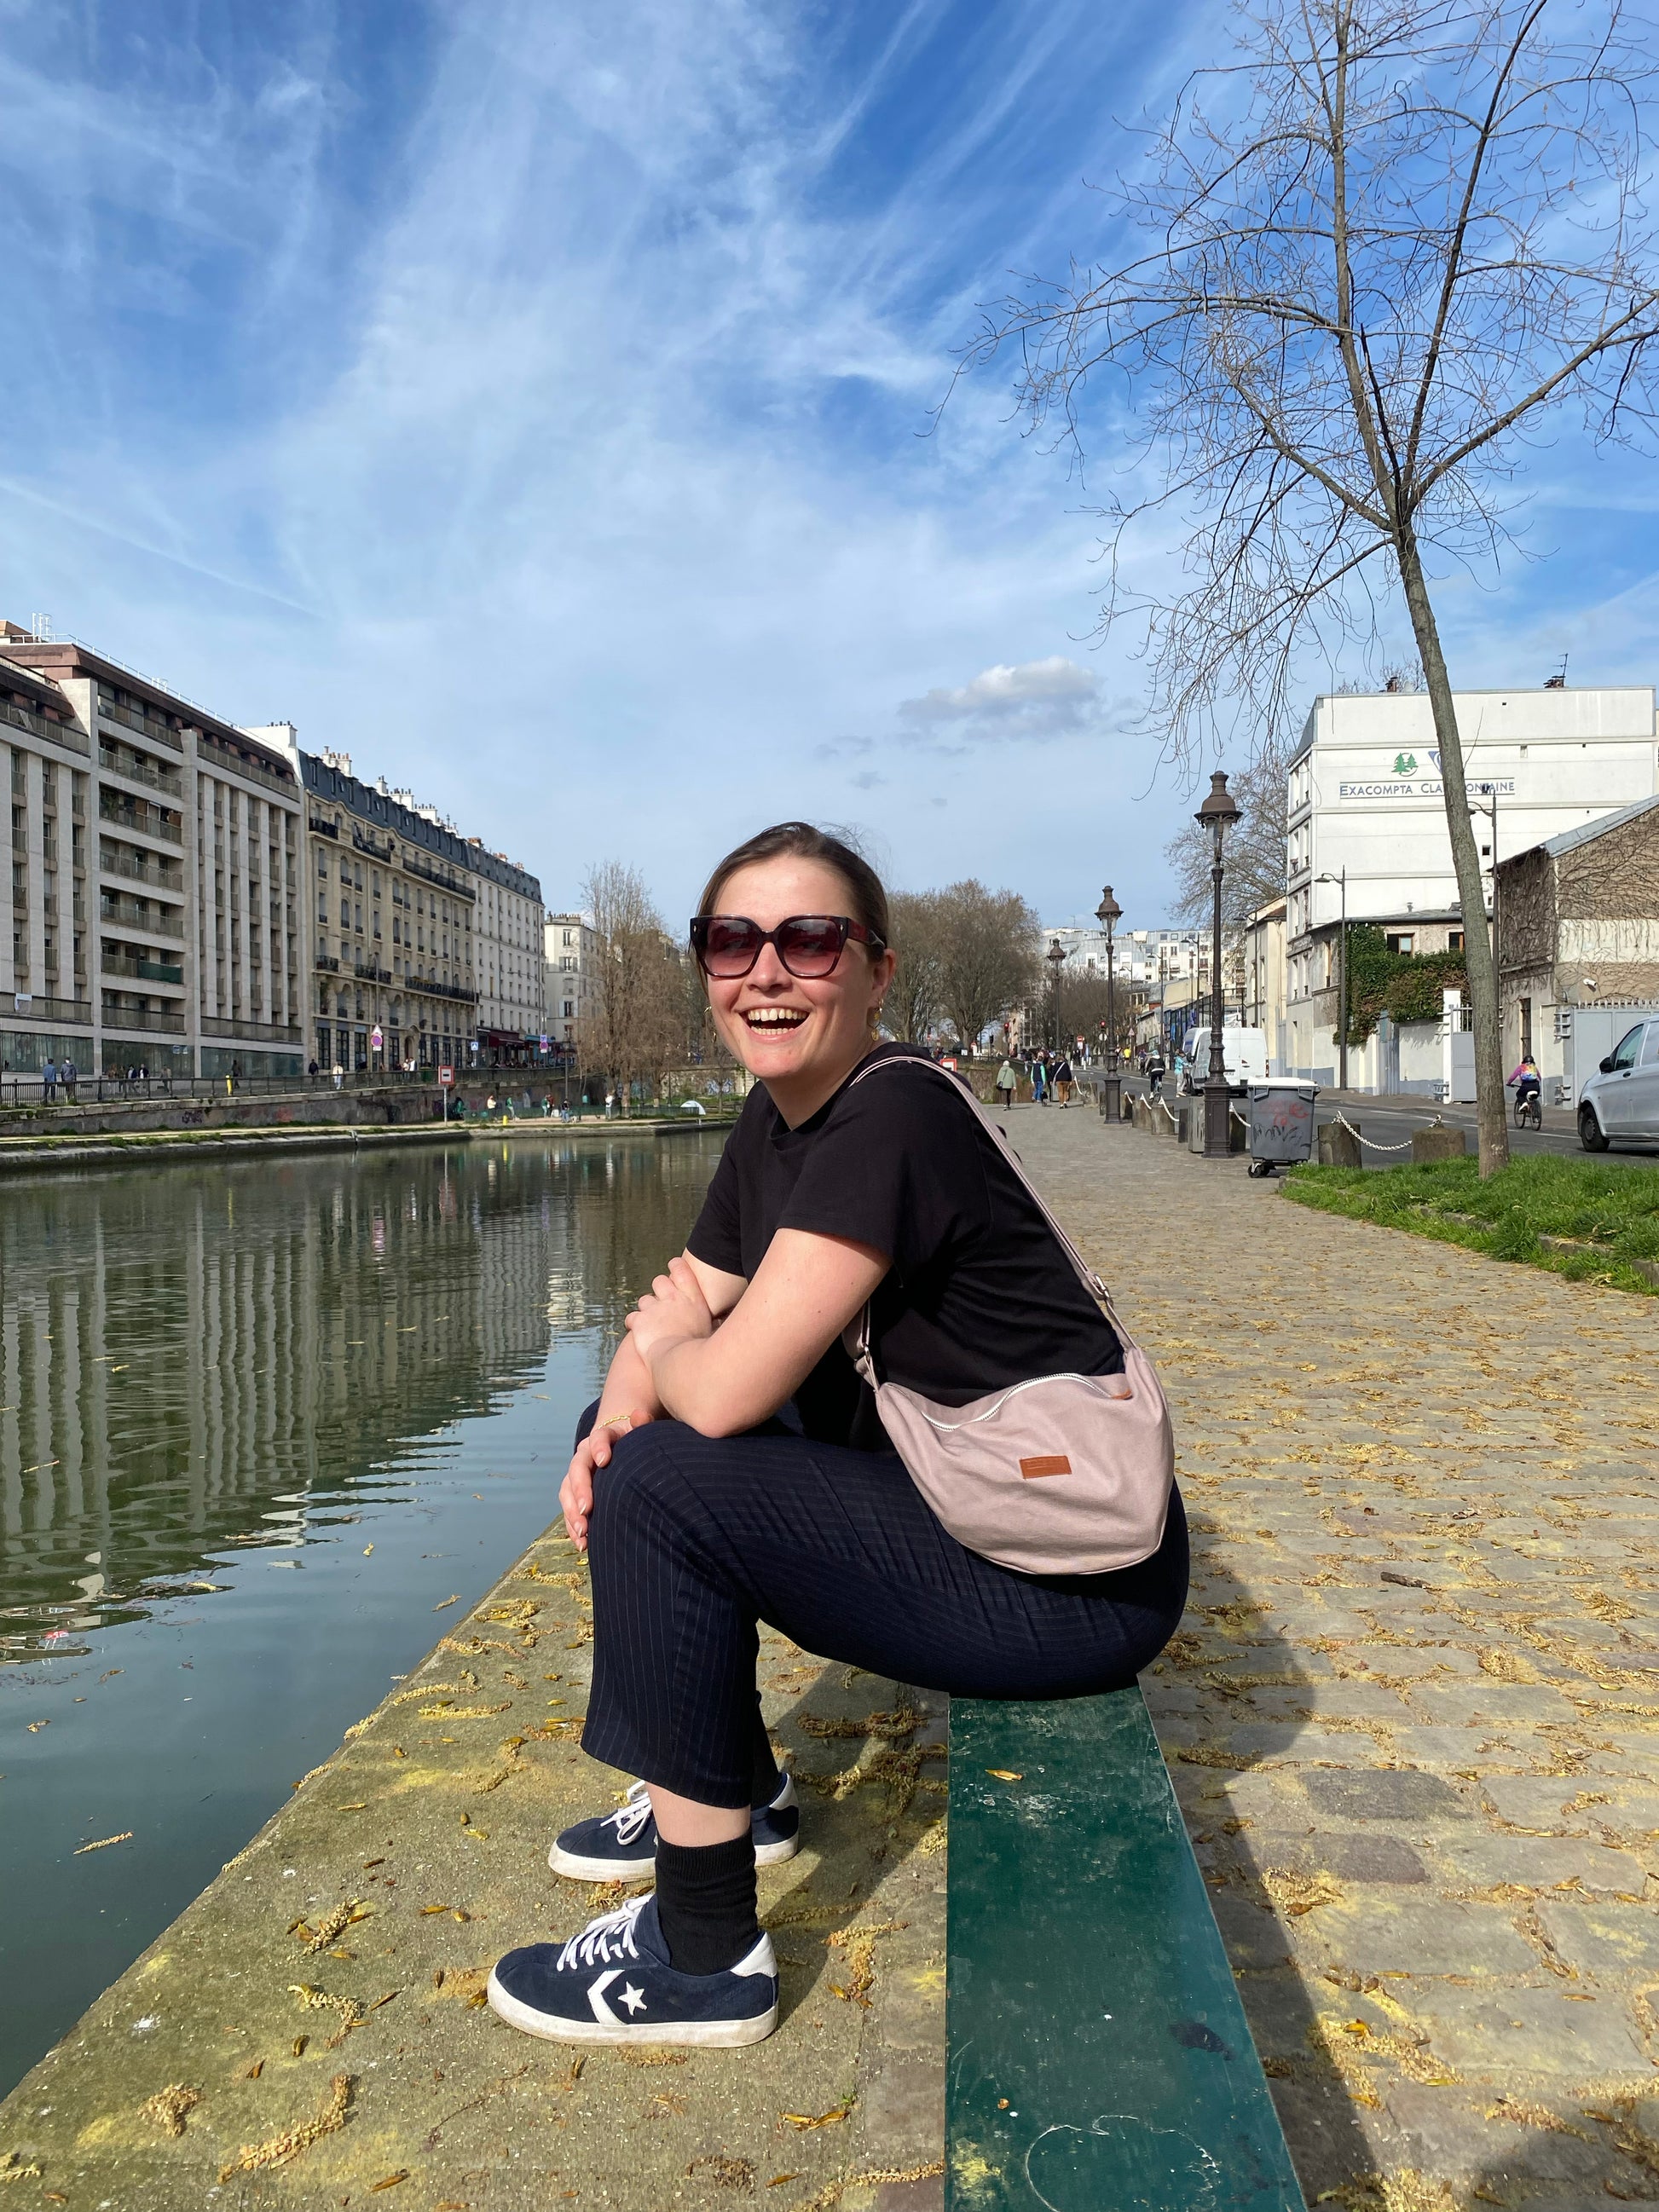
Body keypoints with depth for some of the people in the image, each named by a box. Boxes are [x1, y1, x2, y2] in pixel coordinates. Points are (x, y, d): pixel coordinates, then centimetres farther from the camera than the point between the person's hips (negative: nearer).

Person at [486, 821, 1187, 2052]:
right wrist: (613, 1420, -11)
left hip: (1072, 1583, -9)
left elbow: (725, 1390, -29)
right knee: (627, 1452, 12)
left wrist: (669, 1347, -6)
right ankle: (739, 1795, 28)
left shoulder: (893, 1119, -25)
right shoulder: (774, 1121, 4)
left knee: (665, 1489, -20)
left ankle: (704, 1959, -3)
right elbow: (678, 1324, 11)